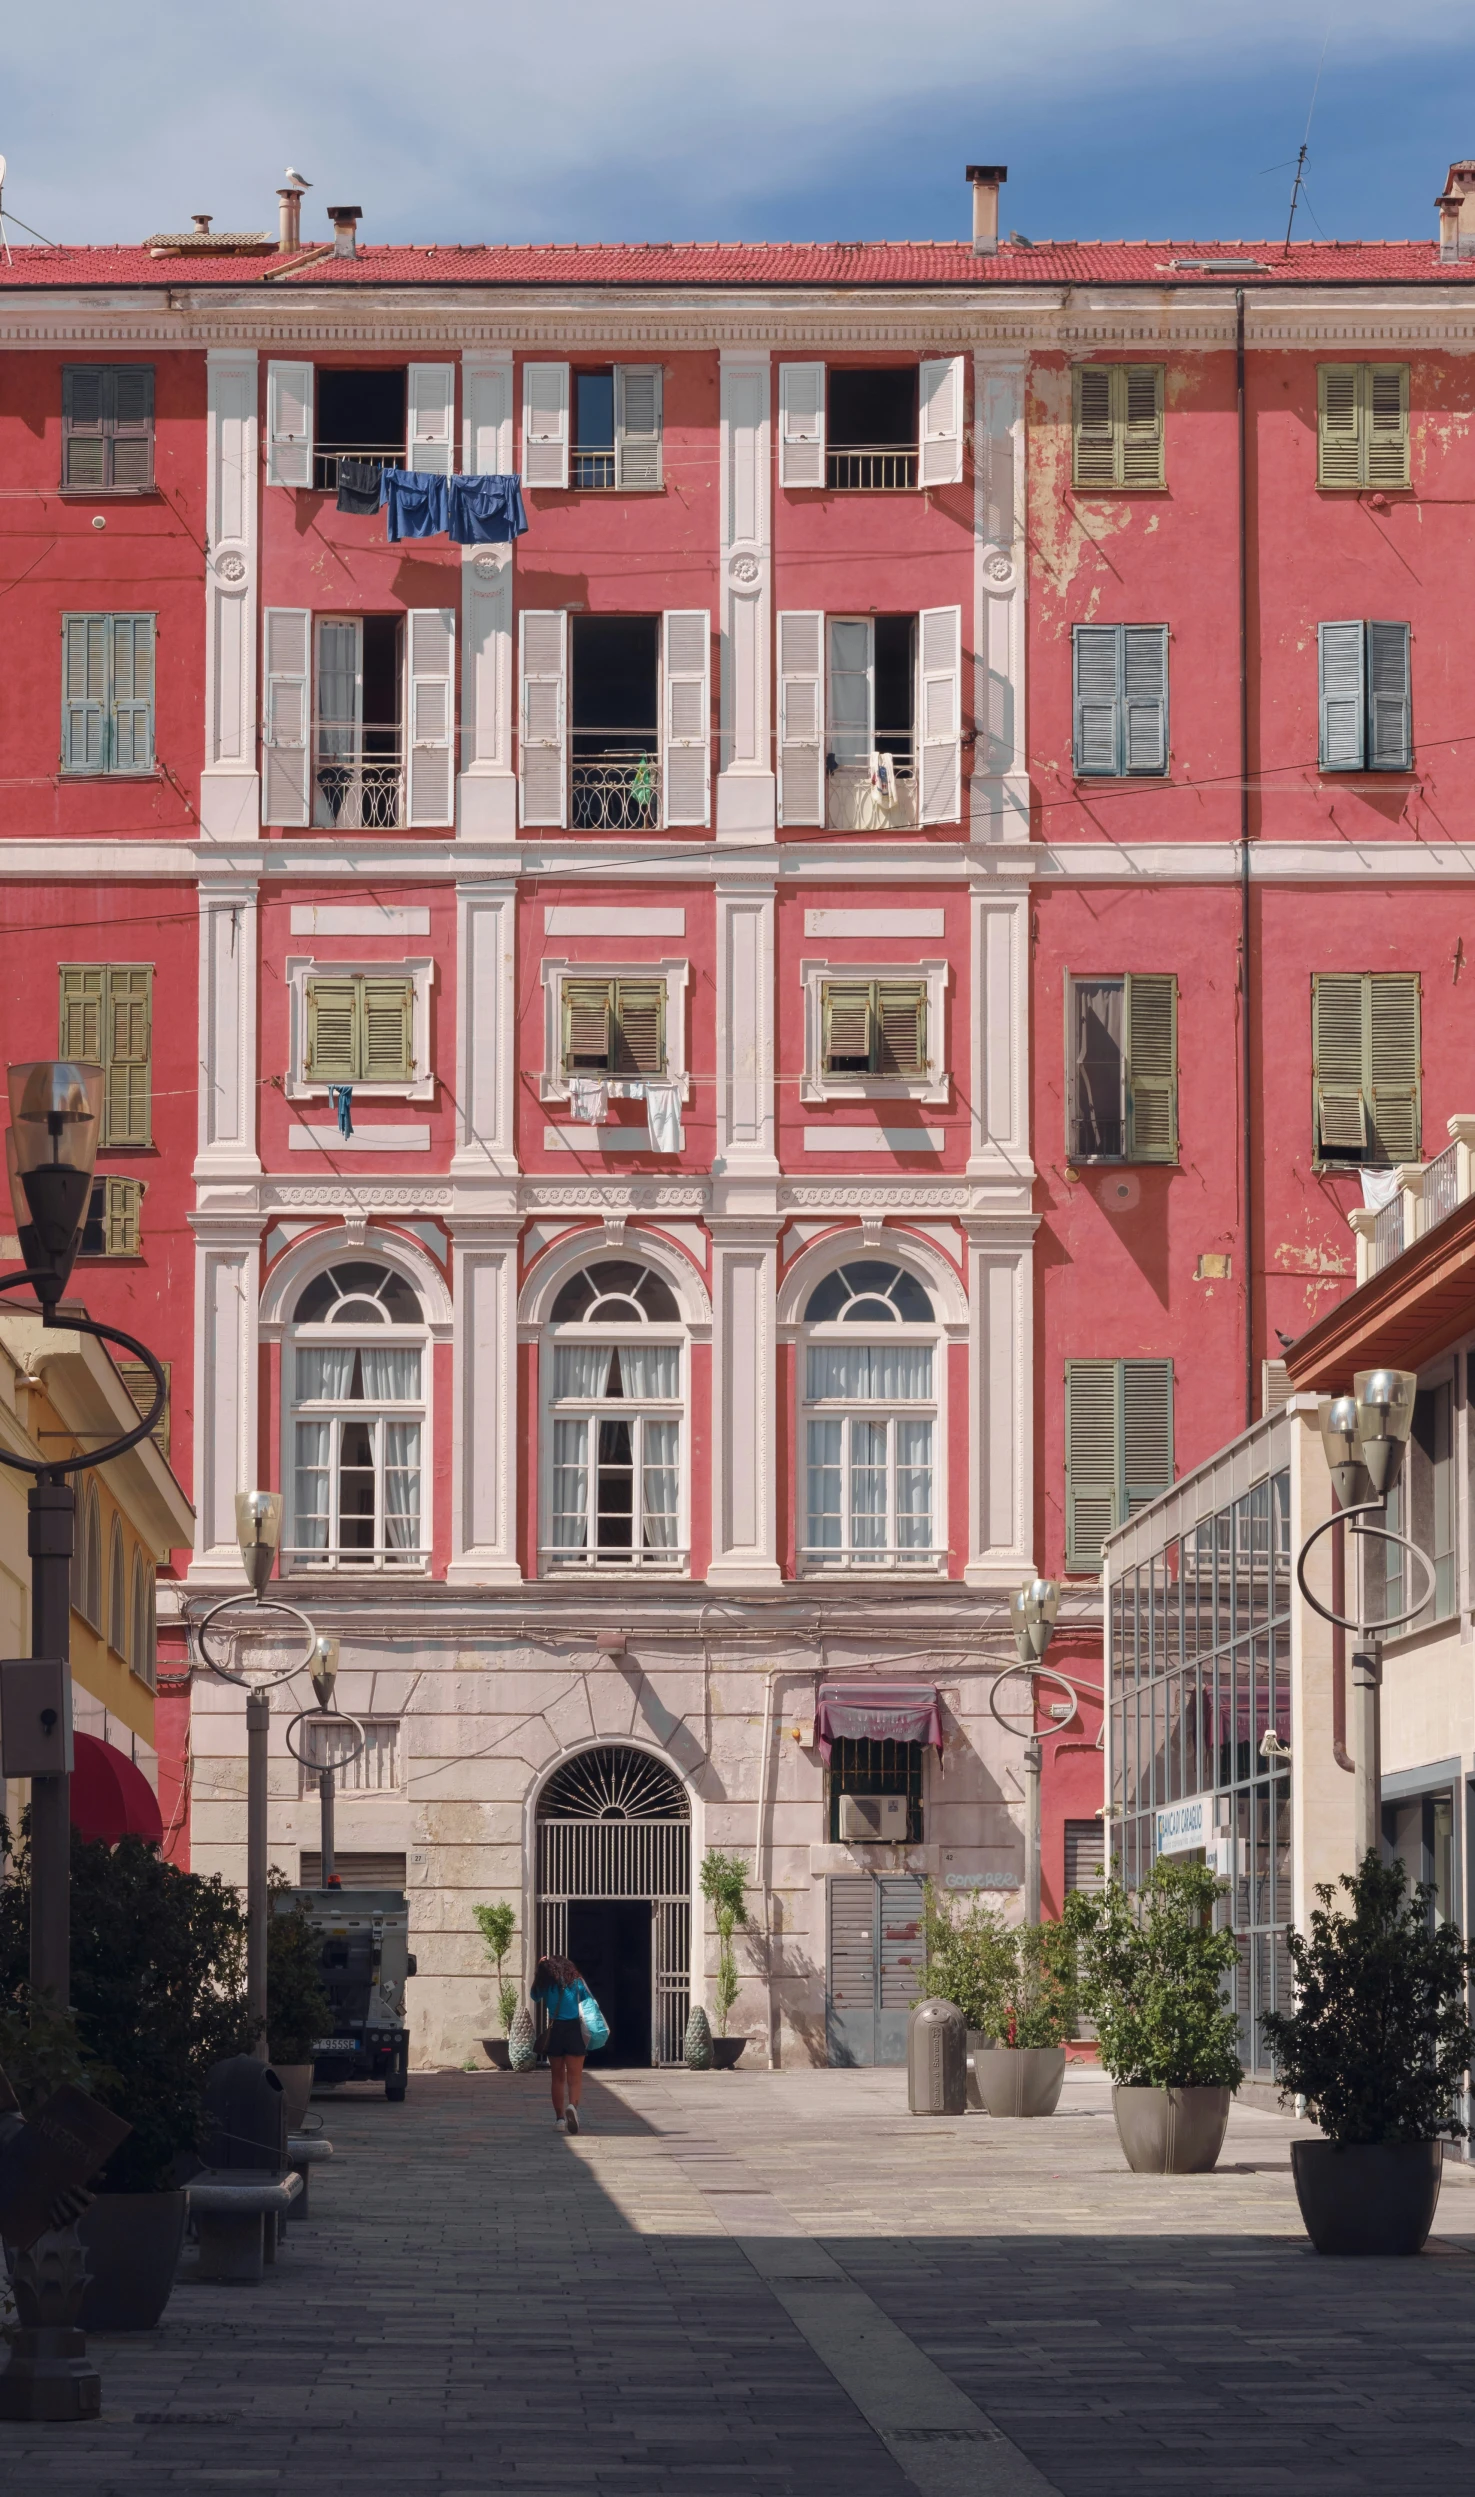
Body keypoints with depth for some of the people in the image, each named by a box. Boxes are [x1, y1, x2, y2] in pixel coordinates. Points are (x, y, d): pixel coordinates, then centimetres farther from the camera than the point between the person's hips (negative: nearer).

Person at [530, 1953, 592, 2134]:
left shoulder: (546, 1985, 5)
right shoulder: (575, 1982, 4)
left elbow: (536, 1996, 24)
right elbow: (589, 2001, 7)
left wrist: (538, 1969, 22)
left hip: (554, 2031, 1)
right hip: (574, 2031, -1)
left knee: (558, 2077, 13)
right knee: (575, 2077, -4)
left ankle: (560, 2117, 14)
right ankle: (572, 2105, -32)